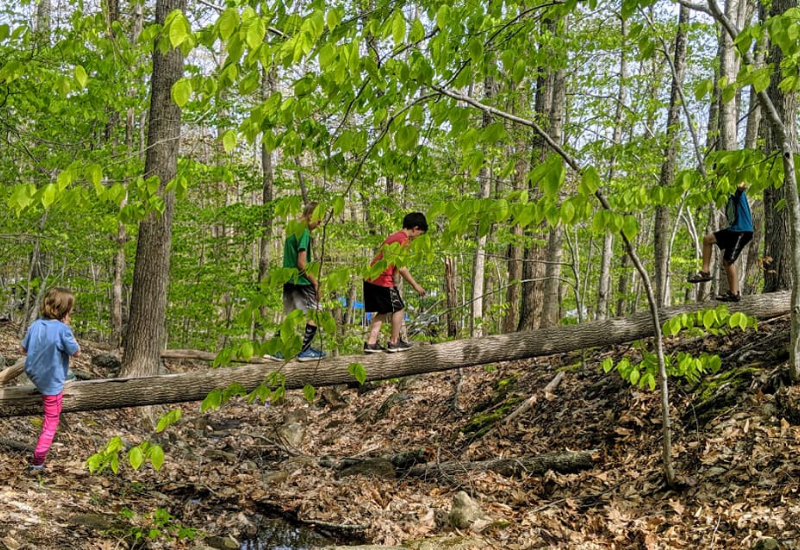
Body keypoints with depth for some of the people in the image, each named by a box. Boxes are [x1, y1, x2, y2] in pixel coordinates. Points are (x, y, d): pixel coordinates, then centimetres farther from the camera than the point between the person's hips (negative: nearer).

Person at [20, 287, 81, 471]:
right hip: (52, 382, -6)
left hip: (33, 374, 6)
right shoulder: (62, 329, -23)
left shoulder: (35, 325, -6)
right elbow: (76, 352, -10)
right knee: (51, 422, 7)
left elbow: (23, 349, 5)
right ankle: (37, 461, 9)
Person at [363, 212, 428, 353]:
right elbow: (401, 267, -14)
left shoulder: (392, 236, 20)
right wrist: (415, 285, -6)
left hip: (370, 279, 9)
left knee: (382, 311, 16)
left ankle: (371, 343, 11)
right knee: (399, 309, 5)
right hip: (383, 280, -9)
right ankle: (394, 343, 10)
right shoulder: (403, 240, -9)